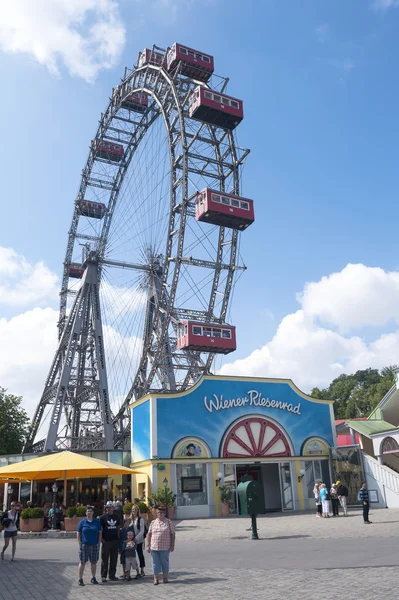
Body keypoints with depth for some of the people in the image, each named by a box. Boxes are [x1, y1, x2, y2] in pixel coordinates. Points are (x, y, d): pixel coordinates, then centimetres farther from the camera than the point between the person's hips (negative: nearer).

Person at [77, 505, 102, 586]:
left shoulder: (97, 522, 6)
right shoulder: (82, 522, 0)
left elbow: (100, 533, 9)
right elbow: (78, 534, 1)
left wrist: (99, 543, 1)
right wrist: (80, 545, -6)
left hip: (94, 545, 2)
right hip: (84, 545, -2)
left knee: (94, 562, 9)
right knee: (82, 562, -2)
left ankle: (93, 578, 21)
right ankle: (80, 579, 5)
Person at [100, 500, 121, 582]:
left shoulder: (116, 517, 11)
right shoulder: (103, 517, -2)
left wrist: (118, 538, 10)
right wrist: (101, 539, -10)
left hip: (115, 541, 4)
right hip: (106, 541, -4)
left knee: (114, 560, 9)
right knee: (105, 560, 0)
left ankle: (112, 575, 18)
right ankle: (103, 576, 9)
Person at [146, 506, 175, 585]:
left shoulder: (169, 522, 2)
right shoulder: (153, 522, 7)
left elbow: (172, 534, 2)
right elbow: (149, 534, 8)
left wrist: (172, 545, -2)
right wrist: (148, 545, 3)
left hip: (165, 547, -2)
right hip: (154, 547, 2)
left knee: (165, 562, 5)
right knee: (155, 563, 3)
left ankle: (165, 578, 19)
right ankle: (156, 579, 12)